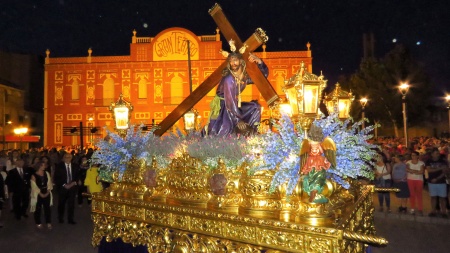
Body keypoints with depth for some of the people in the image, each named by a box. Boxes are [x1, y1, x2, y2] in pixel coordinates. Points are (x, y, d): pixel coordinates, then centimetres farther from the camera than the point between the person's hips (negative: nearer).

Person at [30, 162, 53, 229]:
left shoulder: (47, 173, 4)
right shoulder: (34, 176, -6)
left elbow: (49, 183, 4)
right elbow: (34, 186, -8)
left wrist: (48, 192, -6)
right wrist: (40, 194, -11)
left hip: (46, 194, 3)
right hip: (38, 194, -3)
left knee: (47, 208, 4)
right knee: (38, 209, 6)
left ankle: (48, 223, 10)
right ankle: (38, 223, 20)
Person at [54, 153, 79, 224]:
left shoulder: (75, 166, 5)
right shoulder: (59, 166, -2)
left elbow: (77, 176, 8)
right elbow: (56, 178, -4)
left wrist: (74, 183, -9)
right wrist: (64, 185, -13)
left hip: (72, 187, 1)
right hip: (62, 187, -1)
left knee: (71, 203, 0)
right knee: (61, 204, 10)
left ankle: (70, 219, 9)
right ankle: (60, 218, 28)